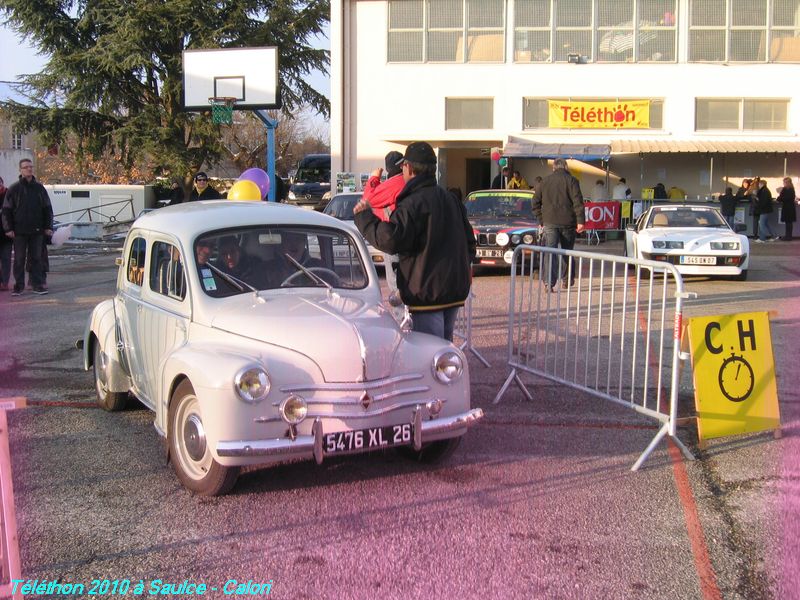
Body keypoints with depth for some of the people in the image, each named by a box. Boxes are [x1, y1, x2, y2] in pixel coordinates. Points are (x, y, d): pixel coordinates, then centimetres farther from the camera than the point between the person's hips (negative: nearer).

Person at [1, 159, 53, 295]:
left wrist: (48, 227, 2)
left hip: (37, 230, 1)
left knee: (36, 258, 5)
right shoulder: (14, 189, 2)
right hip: (19, 231, -1)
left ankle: (38, 285, 9)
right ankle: (19, 285, 9)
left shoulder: (39, 188, 8)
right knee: (19, 259, 3)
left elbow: (47, 208, 9)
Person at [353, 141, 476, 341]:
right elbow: (469, 240, 22)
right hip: (455, 289, 9)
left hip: (428, 290, -9)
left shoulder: (412, 204, -16)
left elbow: (389, 240, -25)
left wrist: (364, 217, -12)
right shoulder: (450, 199, 14)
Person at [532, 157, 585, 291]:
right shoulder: (571, 180, -1)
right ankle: (566, 279, 26)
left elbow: (536, 202, 12)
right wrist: (581, 220, -11)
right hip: (567, 222, -1)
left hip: (549, 222, 1)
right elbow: (578, 201, -10)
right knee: (566, 251, 15)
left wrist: (541, 220, 17)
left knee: (550, 253, -4)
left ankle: (549, 283, -16)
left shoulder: (545, 181, 10)